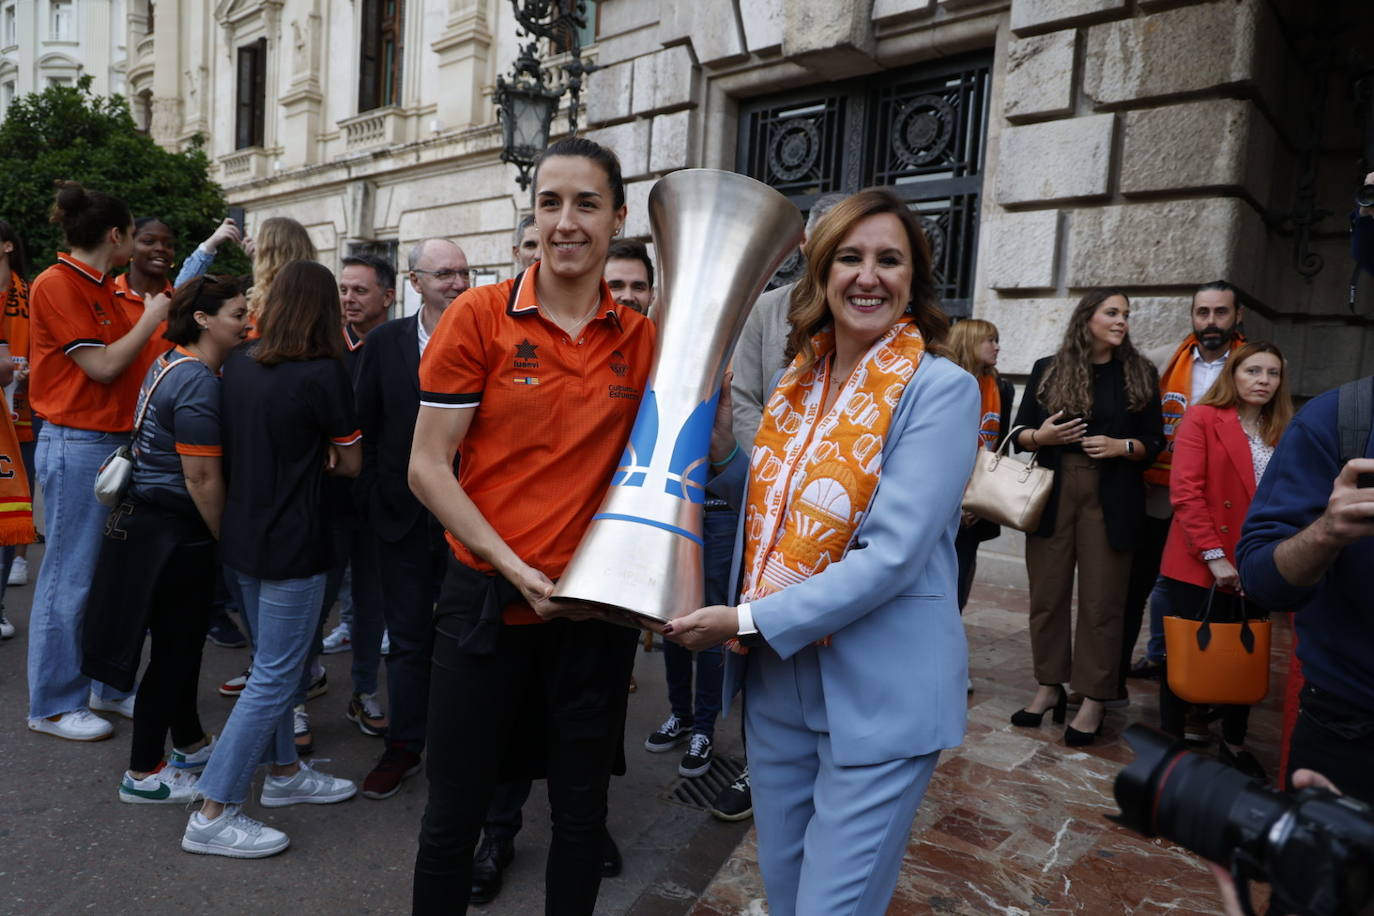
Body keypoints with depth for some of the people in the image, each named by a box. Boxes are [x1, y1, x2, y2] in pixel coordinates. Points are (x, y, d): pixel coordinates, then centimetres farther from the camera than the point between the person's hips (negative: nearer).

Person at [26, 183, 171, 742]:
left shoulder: (106, 291, 13)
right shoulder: (56, 284, -11)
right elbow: (102, 367, -15)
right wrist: (151, 318, -7)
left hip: (117, 442, 8)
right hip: (77, 447, -8)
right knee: (70, 579, 0)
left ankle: (111, 688, 25)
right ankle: (54, 705, 14)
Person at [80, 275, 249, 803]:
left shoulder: (174, 362, 9)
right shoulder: (199, 382, -21)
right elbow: (202, 478, -21)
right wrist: (227, 541, -11)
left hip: (150, 519, 10)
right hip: (174, 530, -10)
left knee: (183, 641, 20)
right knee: (175, 647, 3)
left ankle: (190, 745, 35)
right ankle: (143, 774, 18)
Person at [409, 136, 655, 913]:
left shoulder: (644, 338, 1)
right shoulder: (480, 315, -6)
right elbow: (428, 466, -6)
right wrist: (515, 567, -14)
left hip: (595, 608, 2)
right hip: (488, 598, -1)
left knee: (582, 811, 16)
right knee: (456, 810, 13)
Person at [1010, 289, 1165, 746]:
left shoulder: (1140, 374, 7)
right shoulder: (1047, 369, 7)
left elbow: (1155, 442, 7)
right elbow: (1020, 431, 8)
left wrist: (1122, 446, -13)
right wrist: (1040, 436, -13)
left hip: (1111, 498, -1)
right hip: (1052, 494, 1)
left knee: (1101, 600, 1)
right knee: (1047, 593, 5)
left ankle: (1093, 700, 11)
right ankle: (1049, 687, 19)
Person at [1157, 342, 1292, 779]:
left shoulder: (1282, 432, 10)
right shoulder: (1202, 418, -6)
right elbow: (1185, 492, -13)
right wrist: (1213, 555, -17)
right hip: (1198, 564, -5)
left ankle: (1234, 742, 30)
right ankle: (1172, 741, 20)